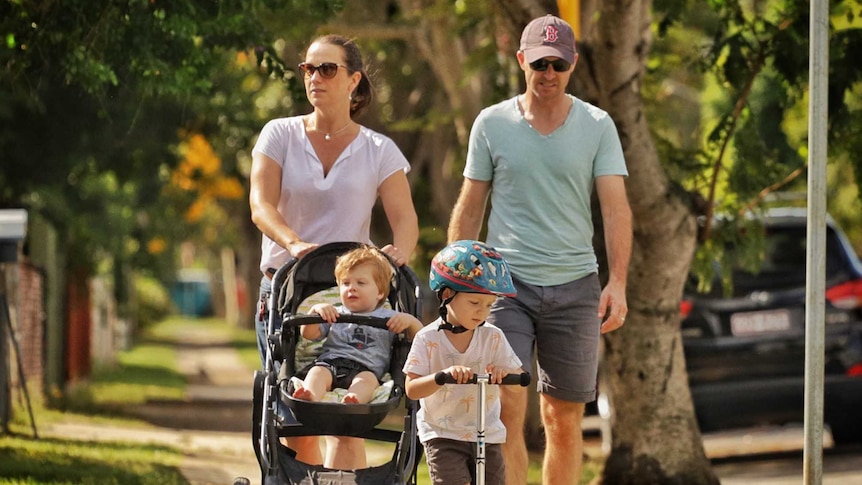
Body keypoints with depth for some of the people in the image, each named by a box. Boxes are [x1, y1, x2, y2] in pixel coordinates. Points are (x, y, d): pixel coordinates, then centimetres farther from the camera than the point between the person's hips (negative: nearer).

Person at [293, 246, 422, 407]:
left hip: (366, 368, -2)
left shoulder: (388, 318, 22)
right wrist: (315, 310, 0)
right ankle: (310, 397, -62)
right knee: (318, 372, -31)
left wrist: (409, 320, -5)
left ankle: (353, 400, -68)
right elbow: (308, 334, 17)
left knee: (367, 379, -36)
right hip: (330, 363, 2)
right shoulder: (335, 315, 28)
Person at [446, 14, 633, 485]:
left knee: (563, 420, 4)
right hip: (506, 282, -1)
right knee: (506, 407, -12)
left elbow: (616, 207, -2)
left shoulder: (597, 126, 3)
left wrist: (617, 282, -14)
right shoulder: (491, 123, 4)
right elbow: (469, 209, 9)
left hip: (575, 286, 1)